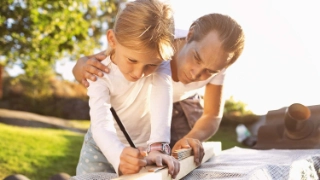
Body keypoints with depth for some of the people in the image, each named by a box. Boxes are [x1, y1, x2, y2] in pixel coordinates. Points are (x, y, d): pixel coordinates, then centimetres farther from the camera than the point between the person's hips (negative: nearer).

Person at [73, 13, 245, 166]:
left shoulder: (215, 60, -28)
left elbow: (212, 116, -17)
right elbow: (83, 64, -28)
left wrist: (192, 138, -39)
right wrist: (83, 68, -52)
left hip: (184, 105, 2)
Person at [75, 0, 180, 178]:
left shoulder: (160, 64, -22)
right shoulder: (101, 74, -24)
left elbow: (161, 103, -36)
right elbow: (101, 124, -37)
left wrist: (158, 147, -54)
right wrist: (119, 156, -56)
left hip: (144, 148, 0)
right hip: (103, 147, 0)